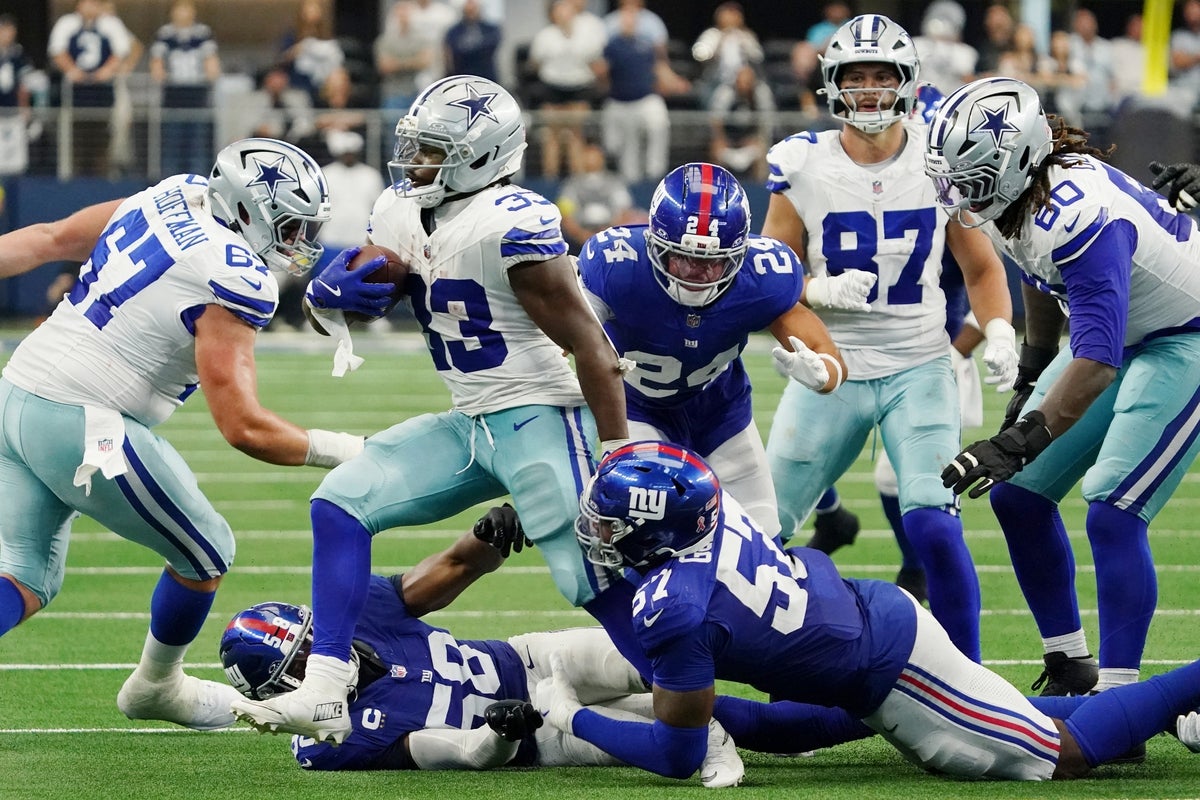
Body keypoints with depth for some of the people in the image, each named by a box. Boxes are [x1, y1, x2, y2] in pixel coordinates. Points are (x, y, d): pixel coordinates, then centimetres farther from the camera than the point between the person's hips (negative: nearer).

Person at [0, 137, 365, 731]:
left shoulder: (169, 199, 10)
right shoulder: (234, 282, -14)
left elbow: (49, 239, 17)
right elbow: (243, 429, -17)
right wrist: (348, 453, -6)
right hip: (82, 429, -8)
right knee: (205, 557, 14)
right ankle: (156, 686, 37)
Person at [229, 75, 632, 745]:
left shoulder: (510, 225, -20)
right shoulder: (402, 217, 6)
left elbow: (591, 346, -19)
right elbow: (336, 307, 15)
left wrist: (619, 454, -21)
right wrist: (332, 291, -11)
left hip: (539, 418, -8)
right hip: (467, 426, 9)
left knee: (597, 582, -12)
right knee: (341, 504, 0)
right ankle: (323, 697, -2)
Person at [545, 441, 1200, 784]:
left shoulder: (673, 610, -29)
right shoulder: (703, 498, -8)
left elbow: (678, 755, -20)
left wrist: (575, 719, -10)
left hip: (889, 668, -8)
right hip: (873, 608, 8)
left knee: (1063, 756, 5)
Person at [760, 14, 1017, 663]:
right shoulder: (802, 167, -5)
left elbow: (981, 267, 9)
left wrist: (999, 333, -9)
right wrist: (819, 291, -19)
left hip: (919, 370, -1)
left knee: (932, 525, -19)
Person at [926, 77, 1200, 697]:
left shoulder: (1078, 215, -36)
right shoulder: (1009, 201, -9)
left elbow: (1098, 358, -41)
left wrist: (1019, 443, -44)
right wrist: (1032, 375, 22)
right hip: (1125, 329, 9)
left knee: (1112, 515, -19)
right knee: (1018, 496, 4)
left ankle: (1117, 696, -16)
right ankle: (1069, 672, 15)